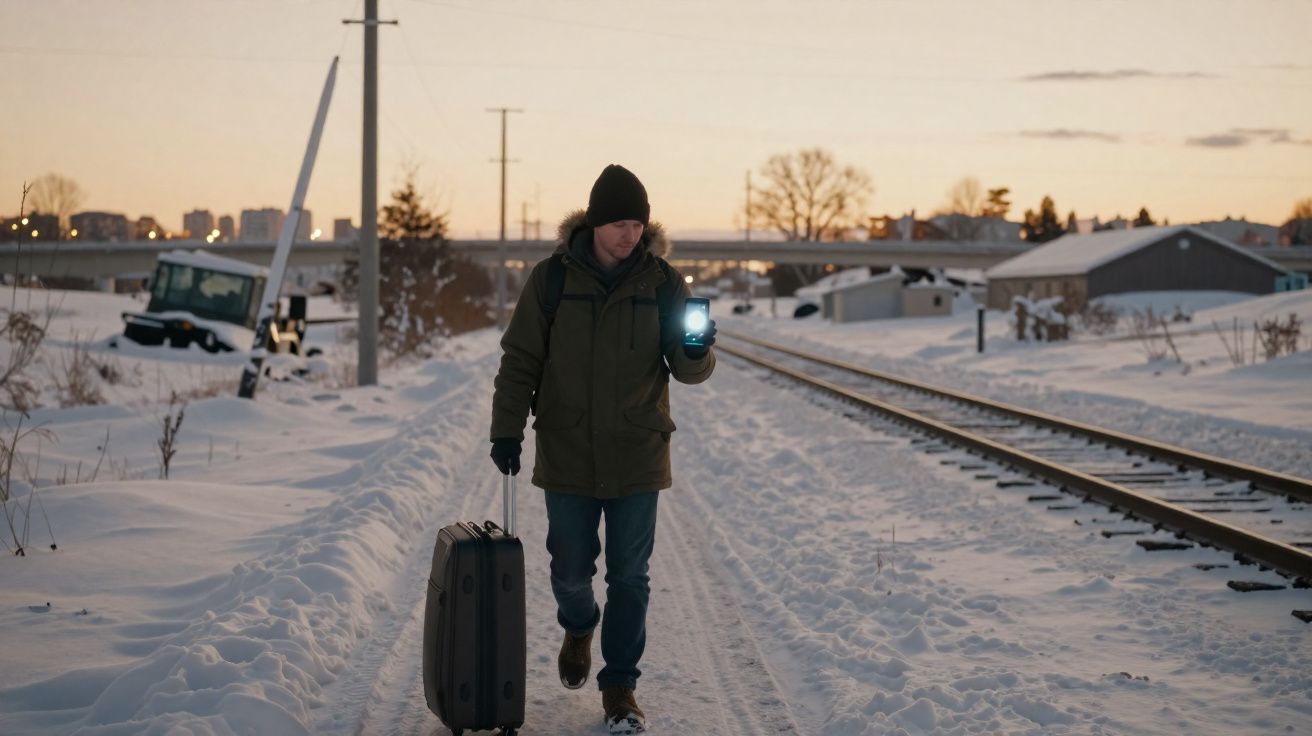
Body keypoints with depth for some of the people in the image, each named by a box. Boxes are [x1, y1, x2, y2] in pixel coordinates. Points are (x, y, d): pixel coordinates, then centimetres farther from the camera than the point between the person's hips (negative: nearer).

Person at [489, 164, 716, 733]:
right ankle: (578, 629, 42)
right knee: (571, 569, 9)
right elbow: (519, 361, 1)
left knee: (629, 579, 4)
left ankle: (620, 686, 17)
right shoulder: (552, 279, -4)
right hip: (567, 456, 0)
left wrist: (697, 353, -23)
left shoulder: (663, 283, -2)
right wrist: (507, 430, -5)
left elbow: (688, 370, 0)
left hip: (637, 457, 0)